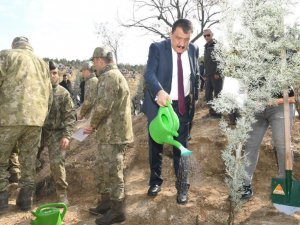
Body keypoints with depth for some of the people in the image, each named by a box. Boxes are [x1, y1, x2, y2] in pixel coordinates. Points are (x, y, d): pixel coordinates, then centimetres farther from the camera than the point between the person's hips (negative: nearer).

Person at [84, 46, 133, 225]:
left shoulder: (109, 75, -14)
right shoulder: (115, 75, 20)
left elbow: (103, 105, -23)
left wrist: (93, 124, -6)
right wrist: (97, 126, 15)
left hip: (113, 134, -10)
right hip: (111, 132, 10)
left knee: (112, 172, -2)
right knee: (103, 170, 18)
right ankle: (105, 203, 30)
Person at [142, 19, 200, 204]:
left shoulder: (194, 50, -1)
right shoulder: (157, 48, -13)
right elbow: (149, 74, -28)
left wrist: (195, 97, 9)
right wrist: (159, 92, -46)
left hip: (183, 106, 2)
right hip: (159, 104, -1)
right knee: (156, 146, 14)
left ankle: (182, 187, 21)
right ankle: (155, 181, 34)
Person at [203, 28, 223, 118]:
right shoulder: (206, 47, 18)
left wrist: (218, 72, -19)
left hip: (216, 74, -8)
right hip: (208, 75, 8)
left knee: (218, 94, -3)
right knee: (208, 95, 10)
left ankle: (219, 111, 6)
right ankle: (212, 111, 22)